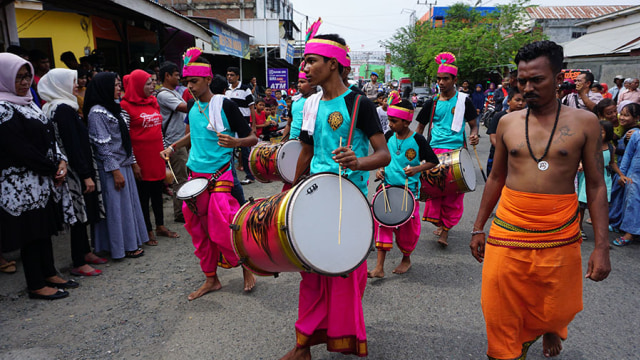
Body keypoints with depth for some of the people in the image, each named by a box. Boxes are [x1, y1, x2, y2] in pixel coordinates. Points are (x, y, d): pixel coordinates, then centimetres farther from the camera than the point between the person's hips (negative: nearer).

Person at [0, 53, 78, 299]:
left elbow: (47, 137, 13)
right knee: (31, 233, 1)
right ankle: (36, 285, 14)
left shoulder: (27, 103, 13)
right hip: (23, 184, -9)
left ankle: (49, 274, 28)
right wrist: (53, 169, -12)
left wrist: (61, 161, -3)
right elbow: (22, 149, -20)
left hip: (44, 180, 9)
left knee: (45, 228, 15)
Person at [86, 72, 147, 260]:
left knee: (127, 202, 13)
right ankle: (123, 246, 11)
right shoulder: (97, 112, -14)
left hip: (123, 164, 9)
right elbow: (103, 145, -17)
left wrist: (131, 161, 17)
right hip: (111, 167, -9)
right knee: (117, 205, 0)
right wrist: (115, 171, -18)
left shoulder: (112, 108, 14)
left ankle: (130, 242, 24)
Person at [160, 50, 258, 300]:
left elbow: (252, 138, -9)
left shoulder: (225, 105, -10)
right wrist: (173, 147, 14)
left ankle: (247, 269, 17)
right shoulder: (193, 107, 9)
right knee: (198, 229, 11)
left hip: (220, 176, -7)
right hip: (196, 176, 7)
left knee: (223, 229, -10)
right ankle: (211, 279, 26)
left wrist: (235, 142, -29)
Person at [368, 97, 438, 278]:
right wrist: (379, 169, -1)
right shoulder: (388, 137, 3)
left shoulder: (417, 140, -9)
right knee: (382, 223, -2)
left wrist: (416, 169, -19)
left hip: (409, 190, -3)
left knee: (407, 227, 7)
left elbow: (433, 161, -3)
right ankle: (379, 267, 3)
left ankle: (406, 259, 34)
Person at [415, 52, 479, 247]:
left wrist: (473, 135, -9)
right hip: (434, 150, 2)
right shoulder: (432, 103, 9)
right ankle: (439, 222, 12)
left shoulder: (463, 101, 6)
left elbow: (473, 124, 13)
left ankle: (445, 228, 5)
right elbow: (421, 126, 18)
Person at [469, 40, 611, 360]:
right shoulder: (508, 123, 3)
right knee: (501, 313, 4)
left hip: (559, 237, -1)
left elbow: (596, 186, 0)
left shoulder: (584, 122, -2)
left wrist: (601, 246, -5)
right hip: (508, 235, 1)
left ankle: (549, 330, 50)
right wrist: (478, 229, 10)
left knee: (556, 310, 16)